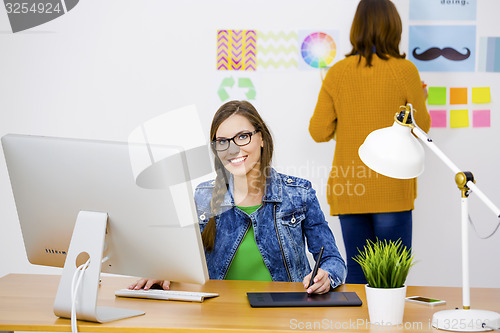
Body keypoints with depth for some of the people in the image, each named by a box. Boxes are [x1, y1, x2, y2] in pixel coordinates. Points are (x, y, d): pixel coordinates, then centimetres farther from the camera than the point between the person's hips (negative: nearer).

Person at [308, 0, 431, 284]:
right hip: (391, 189, -2)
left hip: (348, 191, 3)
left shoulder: (337, 73, 1)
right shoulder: (404, 70, -5)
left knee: (357, 273, 9)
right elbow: (421, 129, 1)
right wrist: (420, 100, 19)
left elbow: (319, 131, 2)